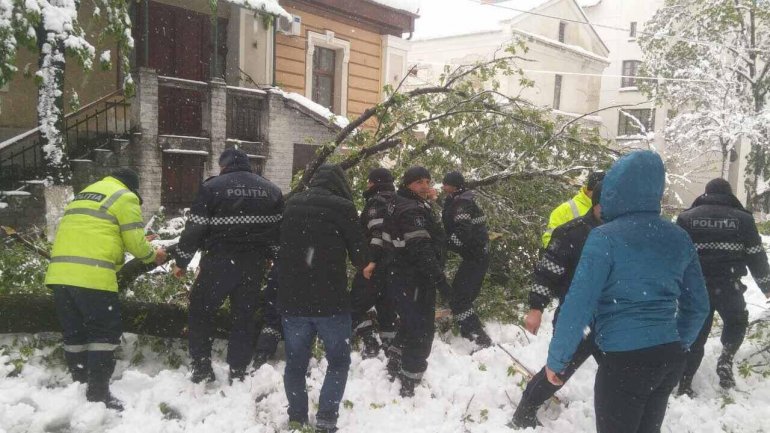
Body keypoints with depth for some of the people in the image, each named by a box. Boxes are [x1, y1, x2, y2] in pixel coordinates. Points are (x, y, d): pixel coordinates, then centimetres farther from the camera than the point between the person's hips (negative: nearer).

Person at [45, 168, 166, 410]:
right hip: (92, 276, -8)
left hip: (59, 273, 8)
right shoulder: (125, 197, 4)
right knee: (105, 333, 1)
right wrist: (152, 255, 18)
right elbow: (135, 241, -1)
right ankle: (98, 394, 0)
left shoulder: (84, 194, 28)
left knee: (75, 334, 15)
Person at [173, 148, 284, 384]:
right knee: (244, 315, 12)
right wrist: (269, 256, 20)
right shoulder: (271, 189, 11)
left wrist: (181, 261, 3)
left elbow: (194, 228, -6)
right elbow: (280, 229, 12)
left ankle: (202, 368, 11)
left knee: (201, 310, 12)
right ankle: (238, 373, 15)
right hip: (255, 264, 4)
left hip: (219, 262, -4)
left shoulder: (212, 187, -3)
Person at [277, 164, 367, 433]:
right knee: (339, 360, 11)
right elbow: (360, 255, -1)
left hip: (291, 299, 4)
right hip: (330, 300, -4)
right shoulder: (342, 207, -6)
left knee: (295, 363, 14)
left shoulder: (291, 205, 9)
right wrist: (361, 263, 21)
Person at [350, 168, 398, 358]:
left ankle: (369, 342, -7)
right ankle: (390, 346, 15)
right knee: (386, 305, 14)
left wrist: (371, 261, -26)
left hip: (378, 265, -8)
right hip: (394, 264, 8)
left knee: (356, 303, 1)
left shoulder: (376, 202, -9)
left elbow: (378, 232, -22)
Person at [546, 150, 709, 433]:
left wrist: (557, 359, -6)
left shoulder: (605, 237, -13)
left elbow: (579, 304, -15)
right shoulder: (679, 238, 5)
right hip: (670, 359, 6)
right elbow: (698, 305, 12)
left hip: (625, 361, -6)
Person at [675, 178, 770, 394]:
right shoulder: (743, 218, 6)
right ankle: (725, 360, 3)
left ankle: (684, 384, 12)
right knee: (737, 322, 25)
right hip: (728, 286, -1)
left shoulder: (685, 217, 8)